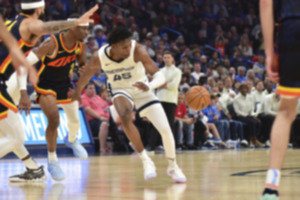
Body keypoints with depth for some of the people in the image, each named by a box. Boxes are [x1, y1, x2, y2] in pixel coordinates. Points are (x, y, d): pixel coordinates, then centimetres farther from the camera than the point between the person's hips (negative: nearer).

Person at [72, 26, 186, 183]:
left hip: (141, 88, 0)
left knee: (166, 130, -9)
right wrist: (77, 93, 13)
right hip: (120, 89, 0)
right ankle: (146, 161, -19)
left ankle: (172, 167, 19)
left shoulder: (137, 51, -29)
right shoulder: (99, 58, -24)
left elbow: (159, 76, -32)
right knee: (125, 116, -34)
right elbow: (85, 77, -3)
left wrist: (149, 86, -53)